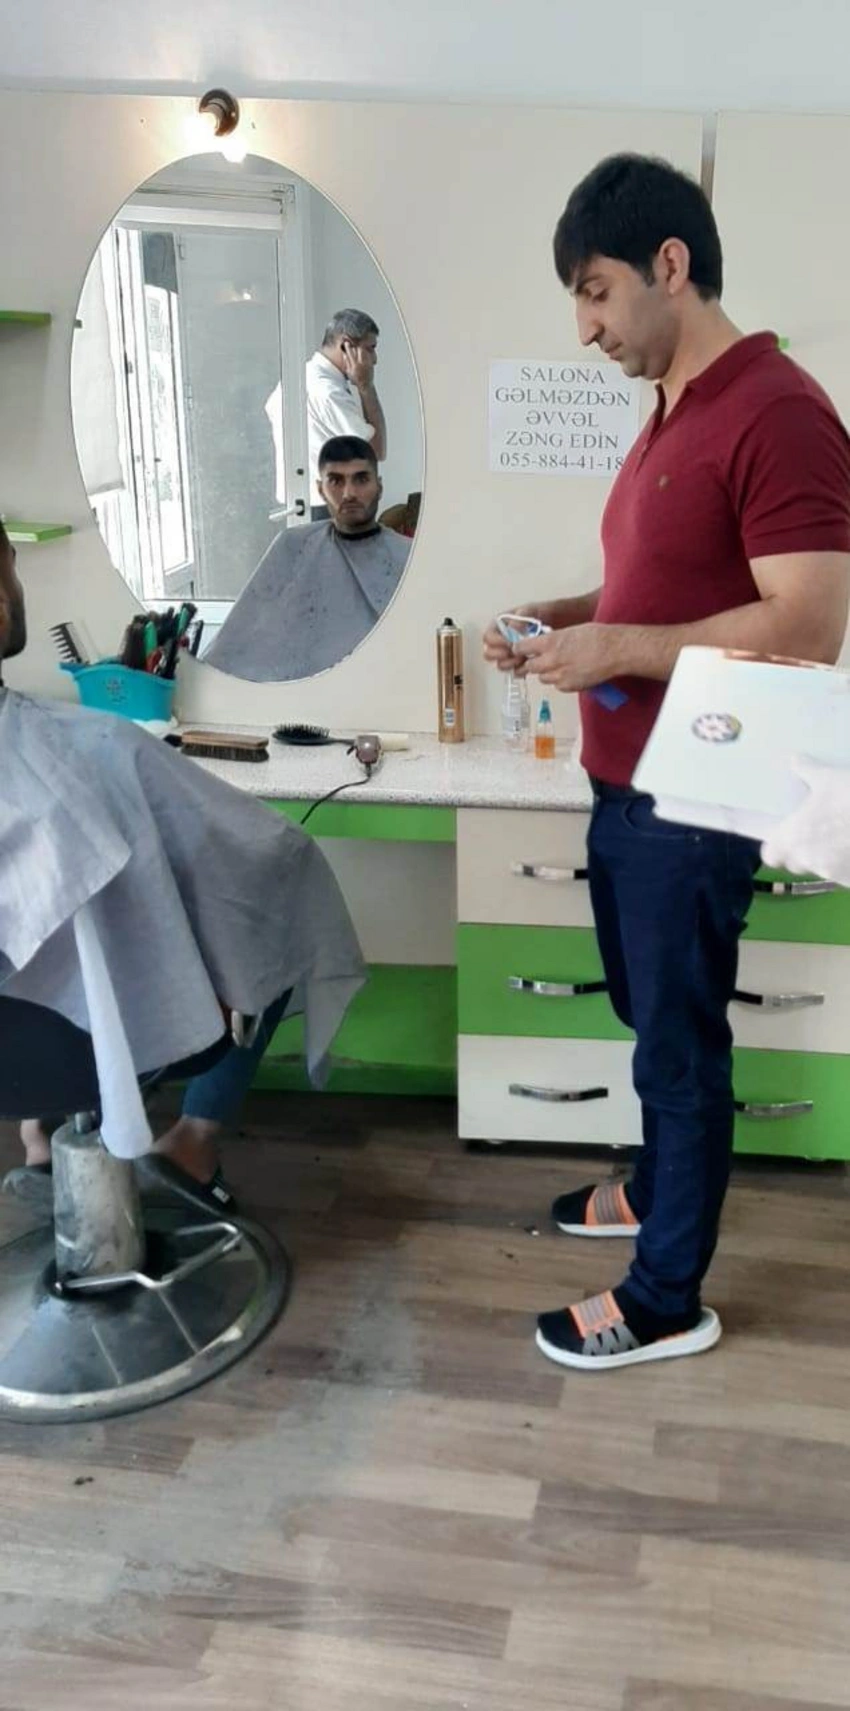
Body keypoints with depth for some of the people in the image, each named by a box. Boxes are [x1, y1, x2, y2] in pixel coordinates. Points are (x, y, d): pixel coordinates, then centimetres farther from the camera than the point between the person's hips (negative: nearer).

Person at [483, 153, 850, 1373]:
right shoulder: (671, 414, 13)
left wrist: (619, 650, -21)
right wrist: (562, 620, 7)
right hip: (625, 788, 9)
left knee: (682, 1039, 3)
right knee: (648, 1018, 22)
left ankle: (669, 1300, 19)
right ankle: (658, 1191, 43)